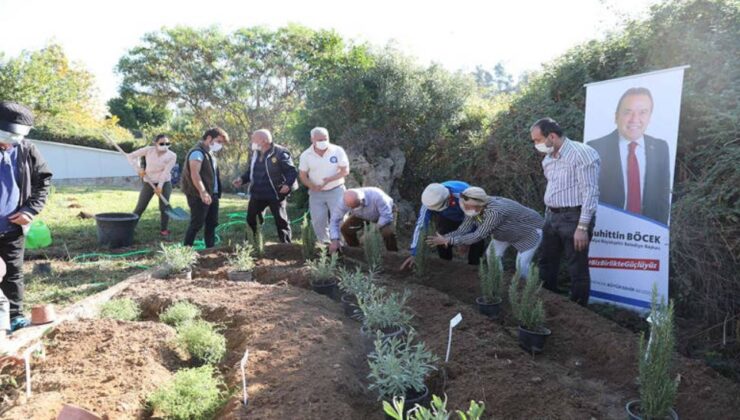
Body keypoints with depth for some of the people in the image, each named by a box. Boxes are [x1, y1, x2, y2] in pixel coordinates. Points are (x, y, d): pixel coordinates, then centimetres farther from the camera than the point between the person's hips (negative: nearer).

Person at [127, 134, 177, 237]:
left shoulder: (172, 156, -9)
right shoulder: (149, 150, -7)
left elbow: (166, 171, -16)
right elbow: (132, 156, 0)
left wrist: (160, 186, -22)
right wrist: (139, 168, -13)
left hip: (164, 183, -1)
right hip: (149, 182, 1)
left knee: (164, 207, -5)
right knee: (140, 207, -1)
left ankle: (163, 230, 7)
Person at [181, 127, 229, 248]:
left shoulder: (209, 153, 18)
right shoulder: (197, 152, -14)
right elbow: (194, 174, -28)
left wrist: (217, 193, 20)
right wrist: (202, 192, -40)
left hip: (212, 194, 10)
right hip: (199, 196, -10)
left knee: (212, 223, 12)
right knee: (197, 224, -5)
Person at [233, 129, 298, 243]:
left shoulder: (280, 153, -14)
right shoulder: (255, 153, 9)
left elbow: (292, 171, -14)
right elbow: (251, 171, 20)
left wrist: (288, 184, -30)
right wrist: (242, 179, 4)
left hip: (276, 194, -7)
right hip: (257, 194, 7)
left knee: (281, 222, 2)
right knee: (250, 220, 9)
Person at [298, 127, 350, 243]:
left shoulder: (337, 151, -9)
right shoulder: (306, 155, -2)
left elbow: (345, 171, -9)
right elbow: (302, 175, 2)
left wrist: (329, 179, -23)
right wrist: (312, 186, -18)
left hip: (336, 191, -2)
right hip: (316, 193, 2)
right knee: (318, 221, 2)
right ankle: (324, 244, 18)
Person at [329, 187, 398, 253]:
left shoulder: (376, 196, -44)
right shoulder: (345, 201, -32)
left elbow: (387, 215, -36)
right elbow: (334, 220, -26)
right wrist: (334, 241, -34)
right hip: (362, 215, 4)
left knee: (388, 232, -32)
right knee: (345, 228, -14)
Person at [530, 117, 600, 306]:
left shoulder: (582, 153, -16)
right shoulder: (548, 158, 12)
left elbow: (590, 192, -19)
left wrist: (583, 227, -21)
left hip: (573, 218, -9)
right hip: (552, 216, 9)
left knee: (578, 270, 2)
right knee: (546, 264, 16)